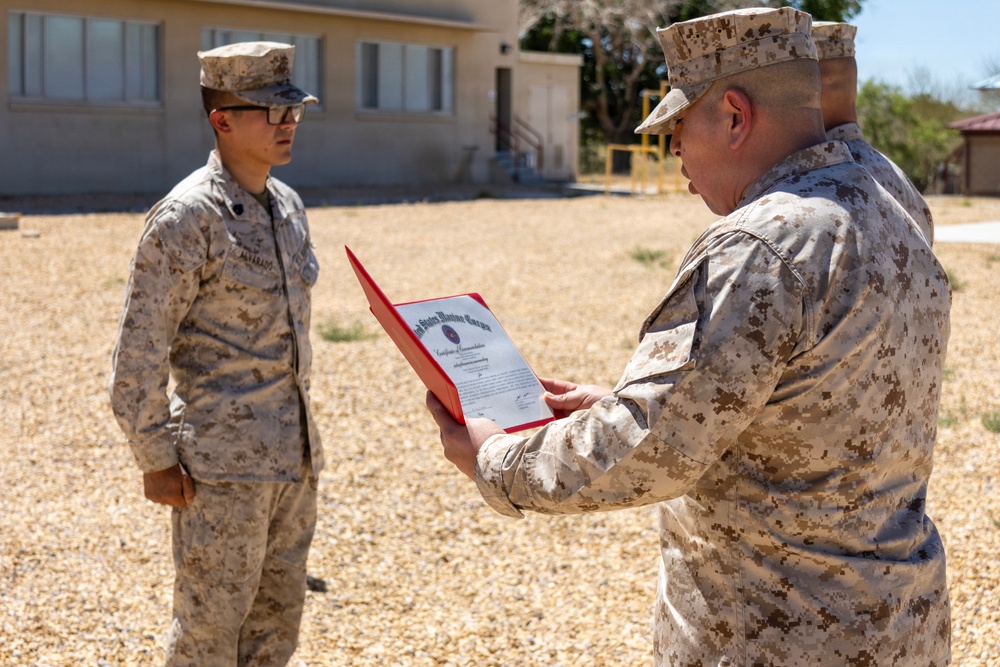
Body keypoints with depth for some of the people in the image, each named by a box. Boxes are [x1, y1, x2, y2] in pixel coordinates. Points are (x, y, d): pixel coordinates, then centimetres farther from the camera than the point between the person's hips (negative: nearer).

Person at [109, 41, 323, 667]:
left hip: (294, 453, 8)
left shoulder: (289, 206, 10)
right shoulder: (186, 216, -14)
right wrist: (157, 460, -12)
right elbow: (140, 349, -14)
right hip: (222, 462, -8)